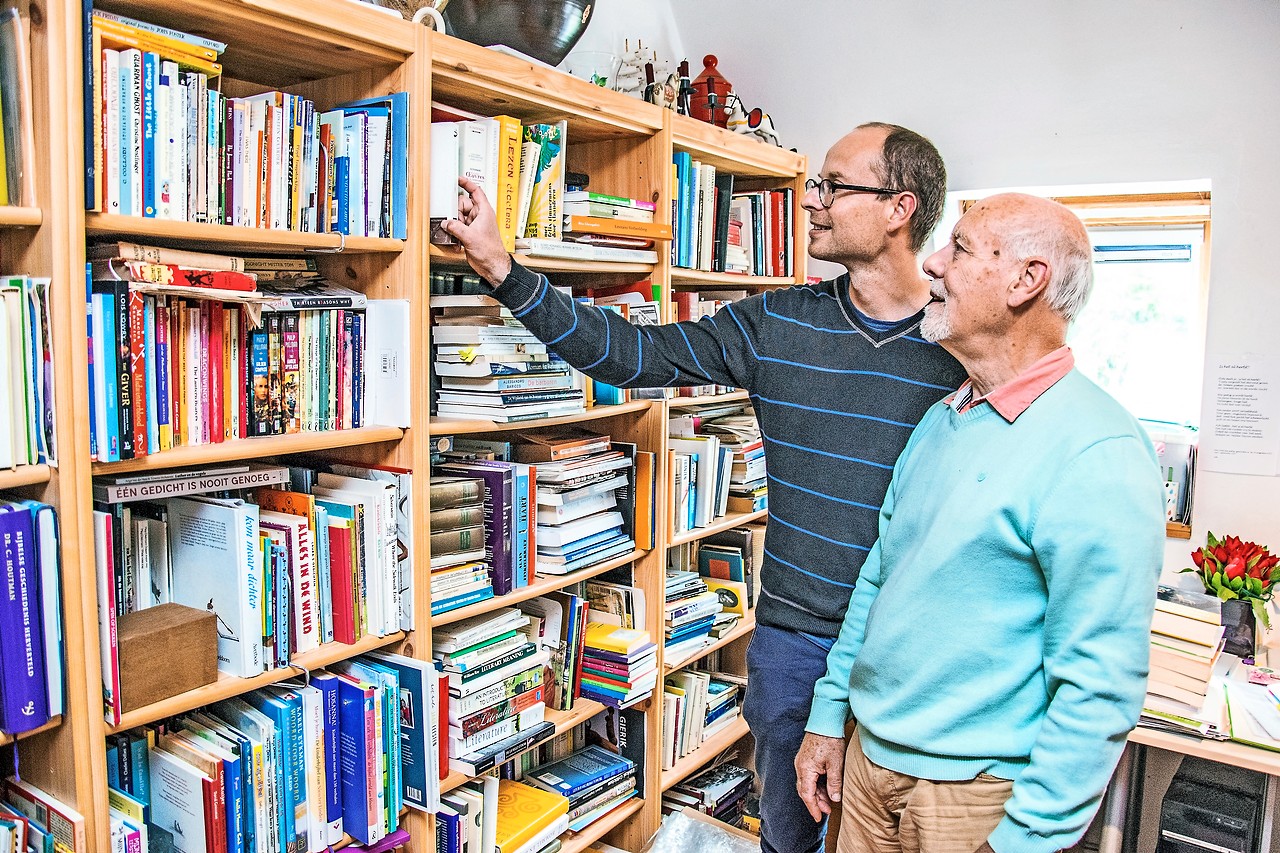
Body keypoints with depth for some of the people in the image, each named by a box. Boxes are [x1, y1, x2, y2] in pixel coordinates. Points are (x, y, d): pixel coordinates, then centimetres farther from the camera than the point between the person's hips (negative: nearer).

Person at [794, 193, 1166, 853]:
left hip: (977, 785, -7)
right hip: (869, 753, 7)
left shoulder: (1099, 458, -20)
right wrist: (829, 716, 11)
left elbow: (1100, 683, -21)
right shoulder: (940, 420, 5)